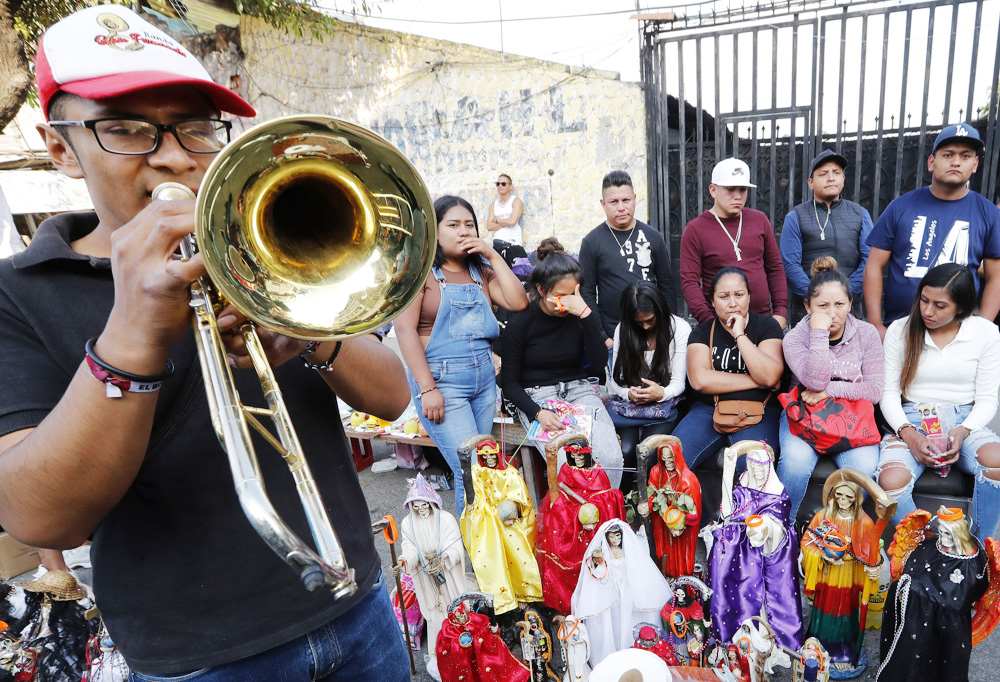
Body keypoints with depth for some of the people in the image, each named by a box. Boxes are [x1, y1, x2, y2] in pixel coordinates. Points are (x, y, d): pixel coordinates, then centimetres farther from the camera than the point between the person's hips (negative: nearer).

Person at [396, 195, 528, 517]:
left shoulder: (481, 271, 14)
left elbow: (518, 302, 1)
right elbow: (405, 328, -12)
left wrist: (493, 255, -1)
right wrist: (427, 389, -17)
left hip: (484, 379, 6)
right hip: (441, 381, -6)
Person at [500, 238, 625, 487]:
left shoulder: (582, 315, 1)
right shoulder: (520, 322, -7)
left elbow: (599, 364, -12)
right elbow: (510, 383, -2)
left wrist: (585, 314, -21)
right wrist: (537, 413, -20)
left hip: (579, 390, 3)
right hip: (536, 397, -2)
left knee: (611, 458, -22)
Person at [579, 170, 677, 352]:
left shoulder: (652, 236, 7)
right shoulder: (592, 242, -1)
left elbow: (666, 285, 10)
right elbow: (587, 293, -2)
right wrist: (601, 338, -8)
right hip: (613, 339, -2)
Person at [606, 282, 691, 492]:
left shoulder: (680, 329, -4)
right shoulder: (623, 330, 6)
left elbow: (678, 383, -4)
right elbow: (616, 379, 5)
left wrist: (660, 393, -26)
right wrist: (629, 393, -18)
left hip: (664, 404, -2)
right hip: (629, 402, 2)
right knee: (626, 449, -26)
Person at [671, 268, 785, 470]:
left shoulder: (766, 325, 5)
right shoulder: (703, 331, 8)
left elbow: (770, 377, -12)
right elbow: (699, 380, -10)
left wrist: (740, 335, -12)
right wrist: (757, 382, -9)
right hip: (708, 409, 2)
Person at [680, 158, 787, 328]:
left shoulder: (760, 220, 11)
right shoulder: (695, 230, -3)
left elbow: (775, 268, 13)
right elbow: (689, 282, -8)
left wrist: (781, 312, 4)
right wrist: (709, 320, -18)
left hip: (763, 319, 4)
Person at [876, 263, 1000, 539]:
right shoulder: (900, 330, 2)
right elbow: (889, 392, 1)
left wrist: (962, 432, -16)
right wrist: (908, 433, -16)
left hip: (965, 421, 1)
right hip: (912, 421, -1)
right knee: (890, 481, -32)